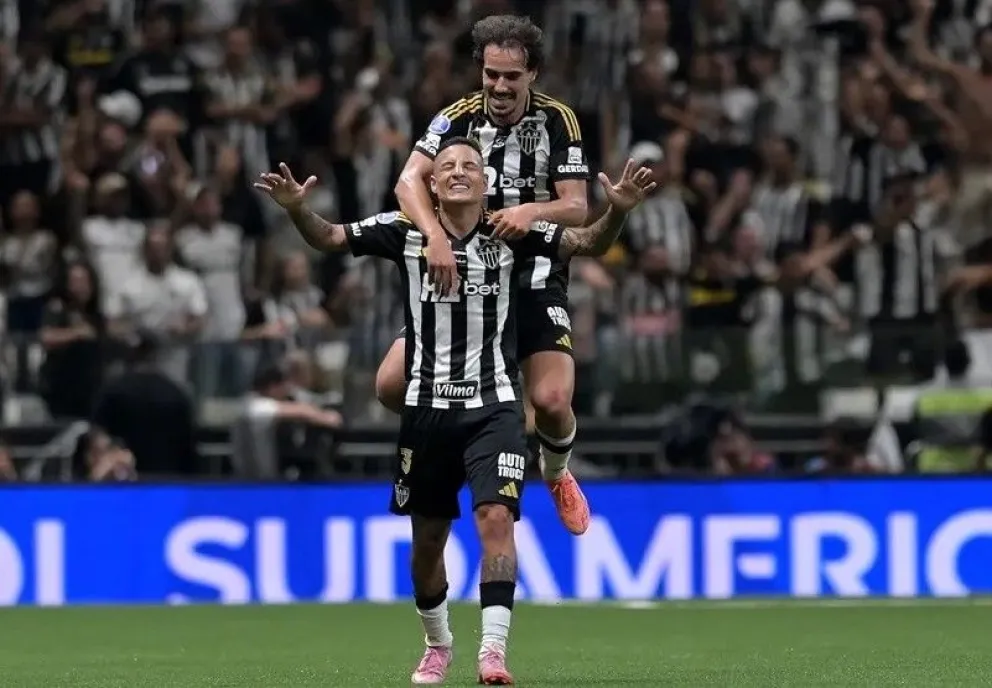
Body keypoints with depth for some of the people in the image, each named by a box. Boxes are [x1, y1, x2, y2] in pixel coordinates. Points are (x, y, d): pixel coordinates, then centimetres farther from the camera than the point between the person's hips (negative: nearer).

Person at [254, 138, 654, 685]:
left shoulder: (509, 235, -1)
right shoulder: (406, 233, 0)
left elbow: (588, 244, -4)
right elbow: (328, 238, -1)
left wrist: (618, 211, -24)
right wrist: (296, 208, -21)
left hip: (494, 408, -1)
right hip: (427, 408, 1)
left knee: (496, 517, -19)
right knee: (427, 538, 10)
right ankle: (438, 644, 33)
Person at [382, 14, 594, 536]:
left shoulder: (557, 120, -5)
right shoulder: (459, 118, -5)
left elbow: (577, 209, -10)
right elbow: (409, 180, -18)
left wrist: (532, 210, -32)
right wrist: (434, 234, -36)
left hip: (534, 282, -1)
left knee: (551, 400, -20)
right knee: (392, 385, -13)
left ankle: (557, 474, 16)